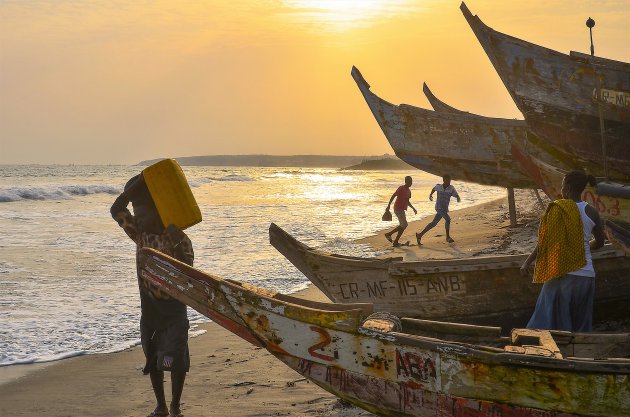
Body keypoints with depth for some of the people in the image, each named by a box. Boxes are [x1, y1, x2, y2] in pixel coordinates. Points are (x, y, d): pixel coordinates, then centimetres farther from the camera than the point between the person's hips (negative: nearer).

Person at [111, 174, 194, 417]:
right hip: (149, 311, 5)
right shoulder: (140, 234, 1)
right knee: (153, 361, 12)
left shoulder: (179, 240, -13)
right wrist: (137, 185, -18)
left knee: (176, 361, -5)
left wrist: (176, 244, -37)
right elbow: (116, 211, -9)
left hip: (173, 312, -5)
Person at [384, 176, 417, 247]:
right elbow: (393, 196, -15)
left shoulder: (408, 191, 13)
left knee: (402, 226, 7)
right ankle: (388, 234, -4)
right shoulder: (401, 188, -13)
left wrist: (413, 208, 13)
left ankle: (395, 242, 11)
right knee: (404, 225, -13)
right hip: (398, 209, -9)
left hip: (402, 210, 9)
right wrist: (388, 206, -20)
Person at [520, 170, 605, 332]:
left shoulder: (559, 209, -11)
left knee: (550, 320, 3)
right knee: (581, 324, 14)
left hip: (563, 275, -4)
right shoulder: (592, 212, 2)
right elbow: (599, 242, 14)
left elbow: (544, 241, -12)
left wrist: (527, 262, -2)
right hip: (586, 275, 4)